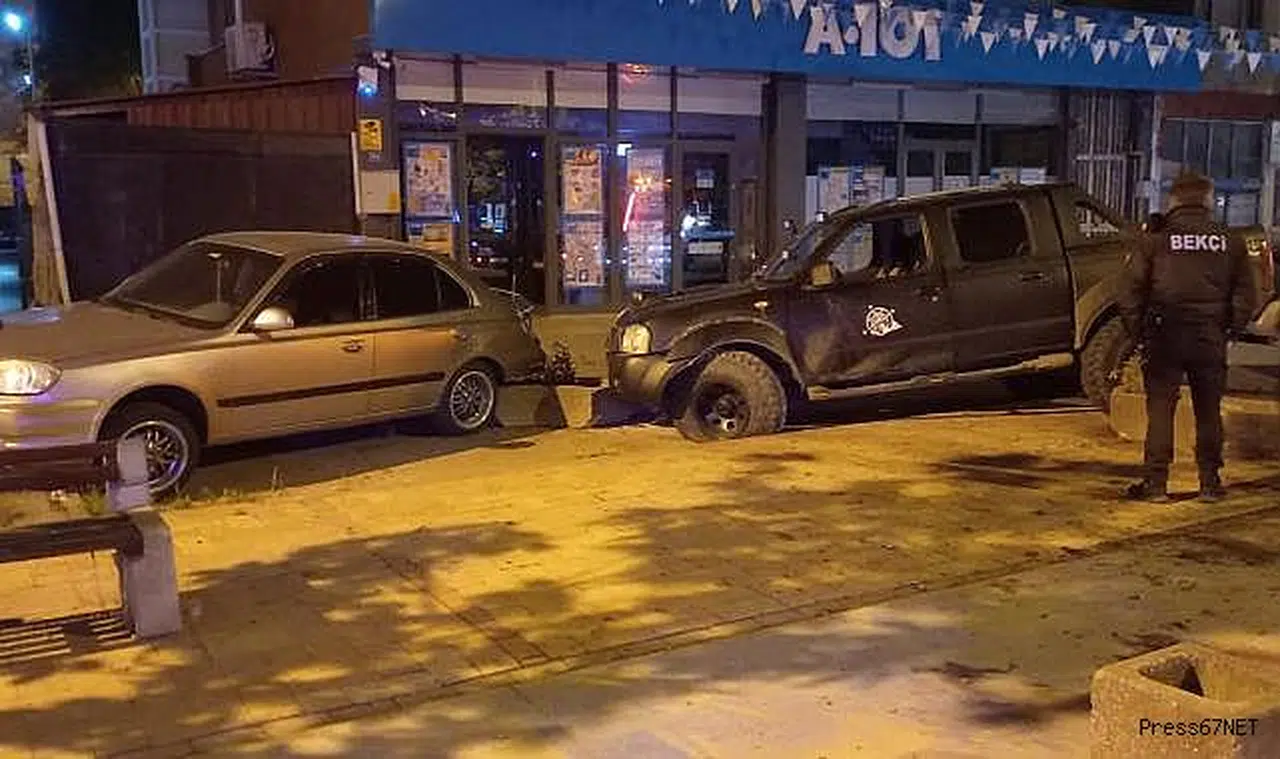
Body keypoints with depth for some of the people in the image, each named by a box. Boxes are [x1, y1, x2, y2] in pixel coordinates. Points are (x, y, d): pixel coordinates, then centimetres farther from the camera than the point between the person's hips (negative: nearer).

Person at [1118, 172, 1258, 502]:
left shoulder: (1155, 241, -4)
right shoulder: (1230, 243, 5)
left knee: (1160, 410, 2)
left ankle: (1156, 483, 2)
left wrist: (1137, 332, 4)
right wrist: (1230, 329, 17)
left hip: (1165, 338, -2)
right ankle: (1210, 482, 17)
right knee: (1209, 412, 11)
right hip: (1211, 339, 2)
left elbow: (1131, 292, -4)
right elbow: (1244, 296, 7)